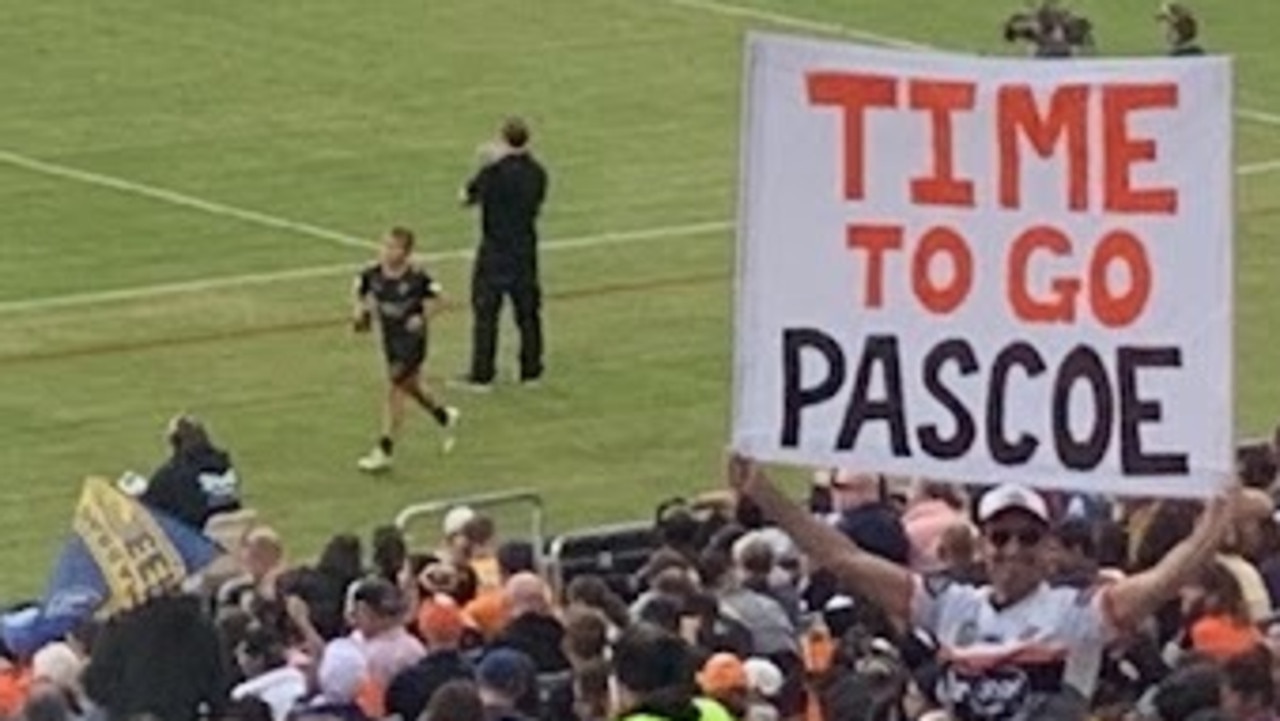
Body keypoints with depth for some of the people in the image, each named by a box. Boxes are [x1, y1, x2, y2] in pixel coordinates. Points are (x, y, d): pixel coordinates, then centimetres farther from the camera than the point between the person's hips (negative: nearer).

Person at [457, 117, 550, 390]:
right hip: (525, 250, 5)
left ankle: (482, 375, 1)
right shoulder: (537, 172, -1)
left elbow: (466, 197, -5)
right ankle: (530, 370, 19)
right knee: (528, 313, 13)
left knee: (486, 314, 1)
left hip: (494, 249, -5)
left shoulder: (494, 172, -17)